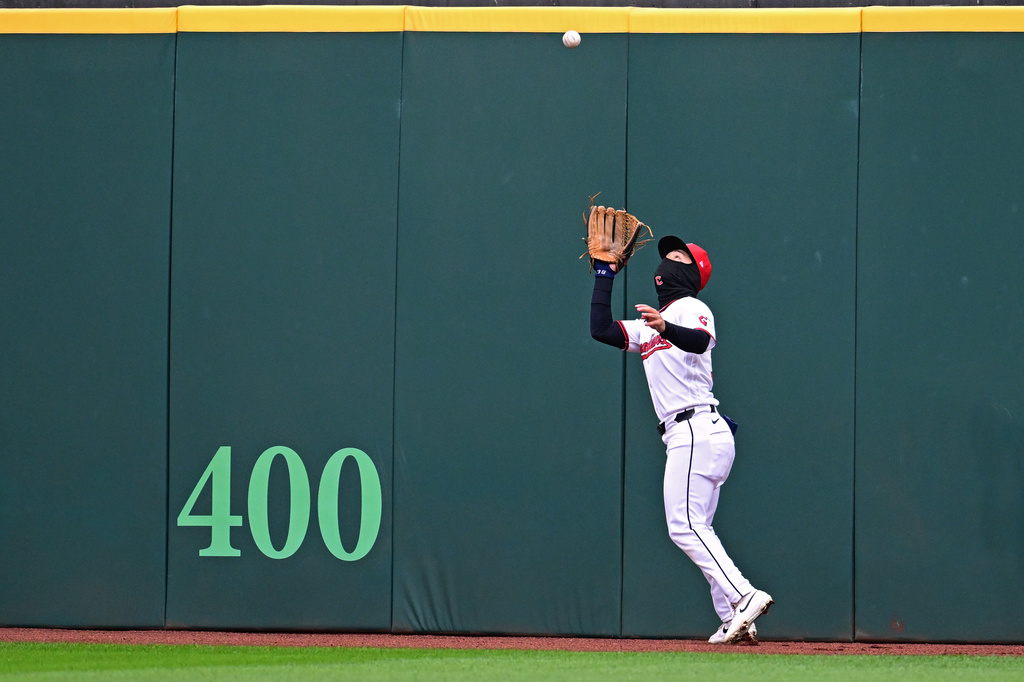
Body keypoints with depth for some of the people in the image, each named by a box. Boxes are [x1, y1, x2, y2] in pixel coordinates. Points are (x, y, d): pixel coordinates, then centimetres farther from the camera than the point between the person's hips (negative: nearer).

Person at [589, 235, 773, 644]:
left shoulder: (691, 309, -3)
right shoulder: (649, 325, 24)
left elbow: (701, 340, -26)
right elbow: (601, 329, 17)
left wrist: (666, 329, -47)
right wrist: (605, 276, 17)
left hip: (695, 430, -10)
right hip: (685, 436, 10)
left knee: (685, 525, -16)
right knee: (695, 529, 8)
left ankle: (744, 597, -23)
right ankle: (734, 622, 4)